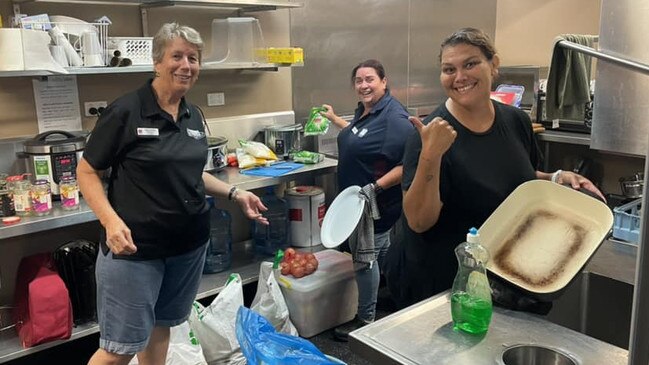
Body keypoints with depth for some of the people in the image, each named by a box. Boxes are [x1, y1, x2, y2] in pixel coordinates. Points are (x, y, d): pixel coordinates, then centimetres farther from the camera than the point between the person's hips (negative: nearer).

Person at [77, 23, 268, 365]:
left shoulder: (194, 116, 7)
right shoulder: (126, 110, -12)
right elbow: (87, 172, -8)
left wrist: (234, 193, 6)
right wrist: (111, 220, -24)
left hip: (190, 243, 6)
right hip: (134, 245, -6)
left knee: (161, 326, 20)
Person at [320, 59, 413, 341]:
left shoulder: (394, 117, -23)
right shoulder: (365, 110, 7)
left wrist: (376, 187, -31)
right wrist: (335, 119, 34)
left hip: (378, 202, -9)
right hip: (360, 200, 9)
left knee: (365, 257, 1)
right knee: (381, 253, 24)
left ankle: (365, 320, 17)